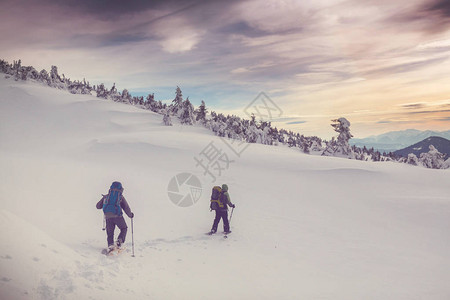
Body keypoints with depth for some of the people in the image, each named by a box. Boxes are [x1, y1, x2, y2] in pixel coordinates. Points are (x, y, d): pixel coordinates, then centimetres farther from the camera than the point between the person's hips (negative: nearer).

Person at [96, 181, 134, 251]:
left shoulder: (106, 196, 15)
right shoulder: (120, 196, 6)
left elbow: (98, 206, 22)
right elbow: (126, 207, 2)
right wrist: (130, 215, 18)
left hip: (108, 217, 3)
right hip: (117, 216, -3)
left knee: (110, 233, 14)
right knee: (124, 229, 16)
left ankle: (110, 244, -6)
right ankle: (119, 241, -6)